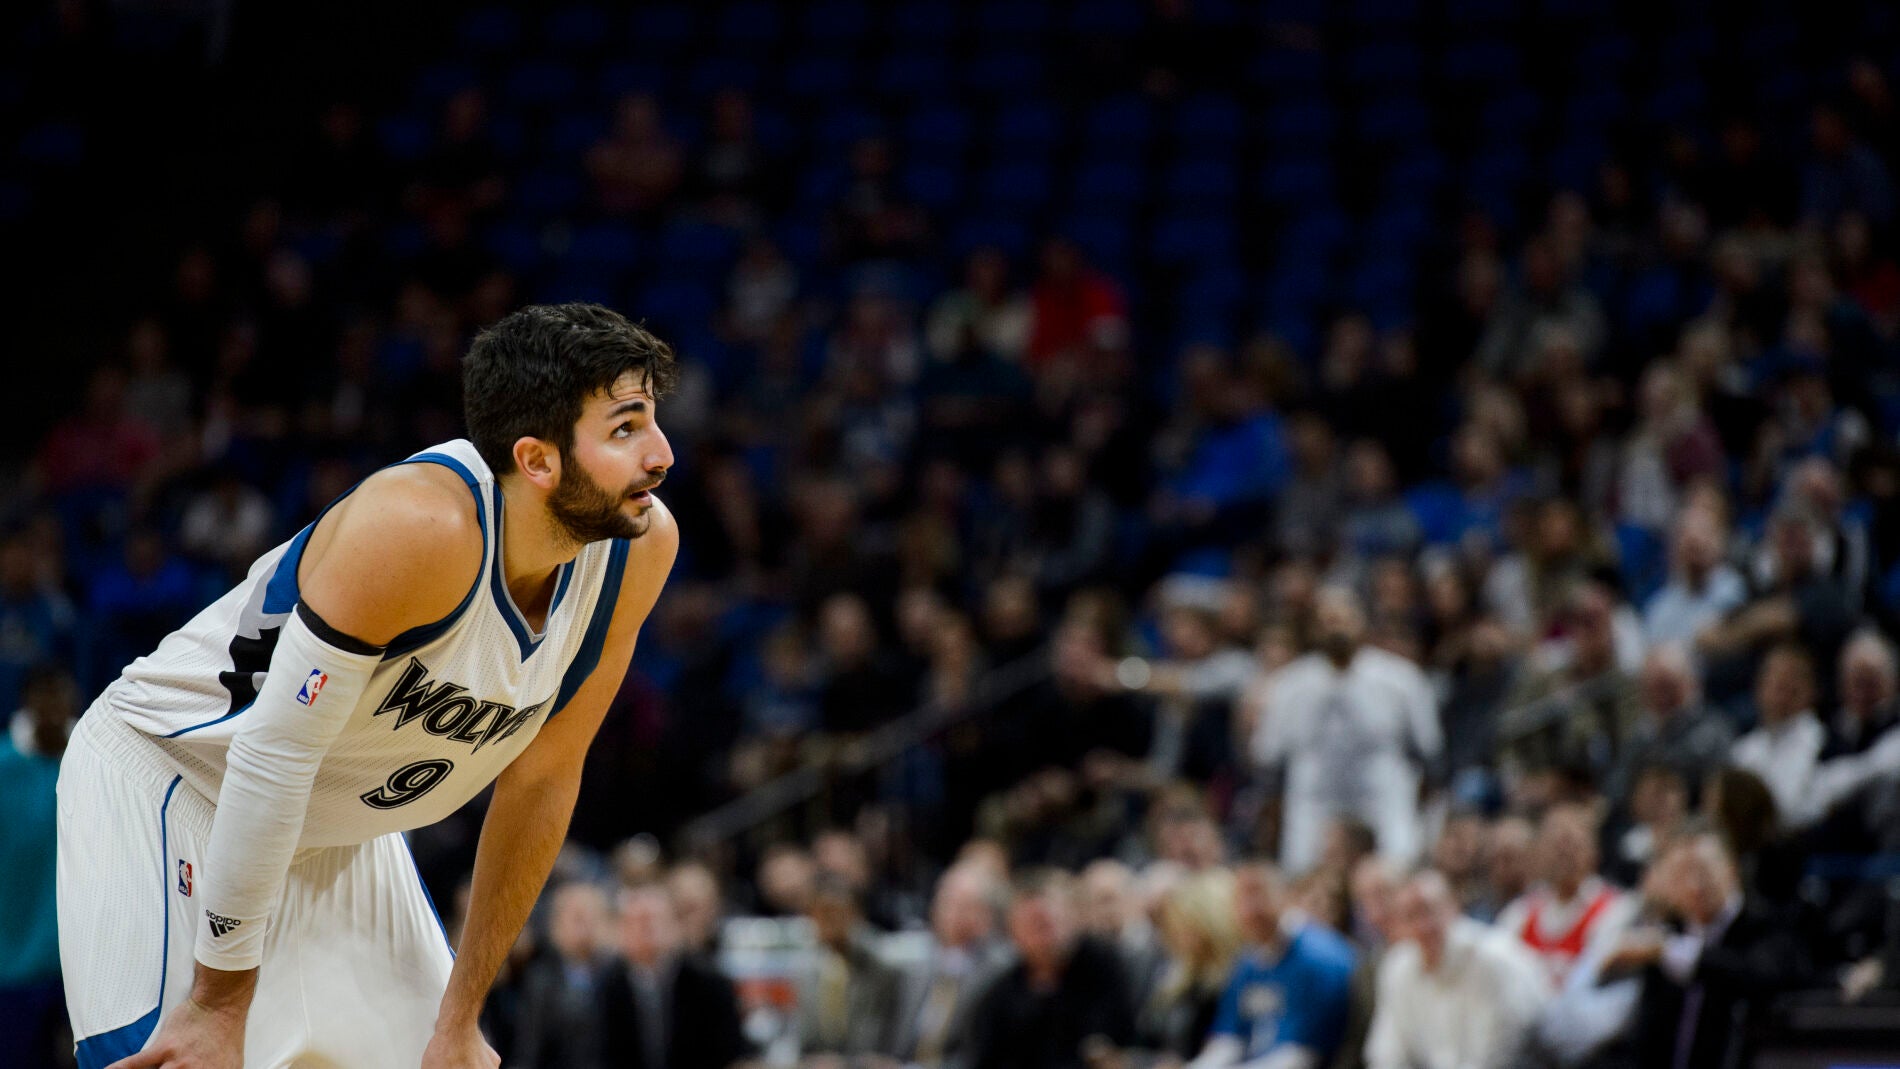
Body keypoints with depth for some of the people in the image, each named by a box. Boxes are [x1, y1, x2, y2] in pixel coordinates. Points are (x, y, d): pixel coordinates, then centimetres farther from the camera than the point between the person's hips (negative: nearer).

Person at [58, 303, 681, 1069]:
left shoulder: (642, 547, -13)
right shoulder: (423, 525, -34)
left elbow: (539, 782, -3)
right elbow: (273, 755, -31)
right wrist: (219, 1003, -27)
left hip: (339, 830, 7)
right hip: (163, 772, -7)